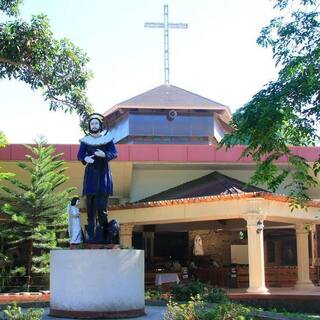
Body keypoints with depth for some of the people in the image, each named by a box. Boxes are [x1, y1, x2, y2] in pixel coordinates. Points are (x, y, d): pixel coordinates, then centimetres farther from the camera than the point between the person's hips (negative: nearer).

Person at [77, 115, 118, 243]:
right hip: (91, 173, 1)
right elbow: (80, 155, 3)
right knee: (90, 204, -4)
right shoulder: (85, 140, 9)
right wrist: (85, 158, -20)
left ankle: (103, 232, -3)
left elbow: (114, 153, -3)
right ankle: (91, 233, -3)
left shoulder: (107, 138, 7)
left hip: (103, 173, -1)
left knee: (101, 203, -9)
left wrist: (104, 154, -23)